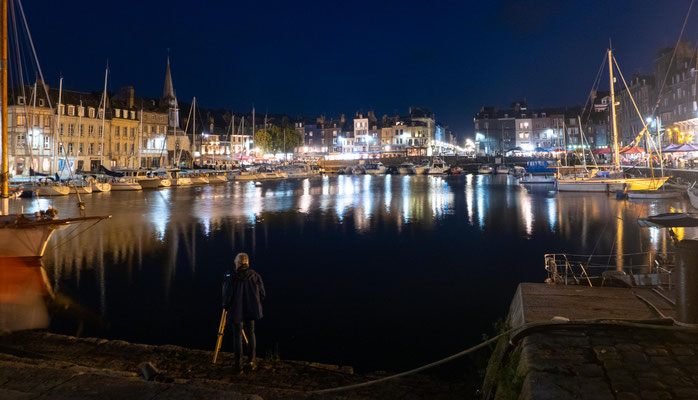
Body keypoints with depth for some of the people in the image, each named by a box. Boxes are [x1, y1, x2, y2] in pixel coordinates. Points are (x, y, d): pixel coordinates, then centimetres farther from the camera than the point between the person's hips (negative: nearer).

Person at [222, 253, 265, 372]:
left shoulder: (230, 277, -13)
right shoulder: (255, 276, -5)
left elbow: (227, 296, -12)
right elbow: (262, 294, -1)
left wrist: (226, 307, 7)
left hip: (236, 311, -2)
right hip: (251, 310, 2)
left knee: (237, 336, 9)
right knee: (250, 333, 18)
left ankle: (238, 364, 14)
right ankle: (251, 361, 18)